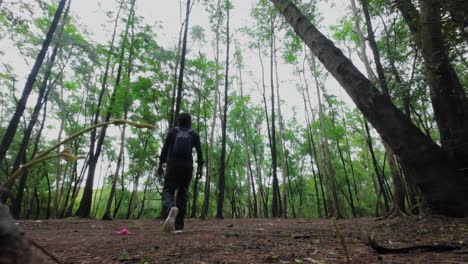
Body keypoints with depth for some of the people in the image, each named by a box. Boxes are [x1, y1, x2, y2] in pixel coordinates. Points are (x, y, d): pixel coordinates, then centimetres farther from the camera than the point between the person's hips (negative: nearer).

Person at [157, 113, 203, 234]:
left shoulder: (172, 131, 4)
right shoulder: (194, 134, 7)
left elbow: (165, 149, -2)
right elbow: (199, 151, -2)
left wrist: (160, 165, 2)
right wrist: (200, 168, -1)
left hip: (173, 166, -1)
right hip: (187, 167, 2)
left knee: (167, 191, 0)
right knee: (182, 195, 7)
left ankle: (172, 208, -35)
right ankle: (178, 227, 1)